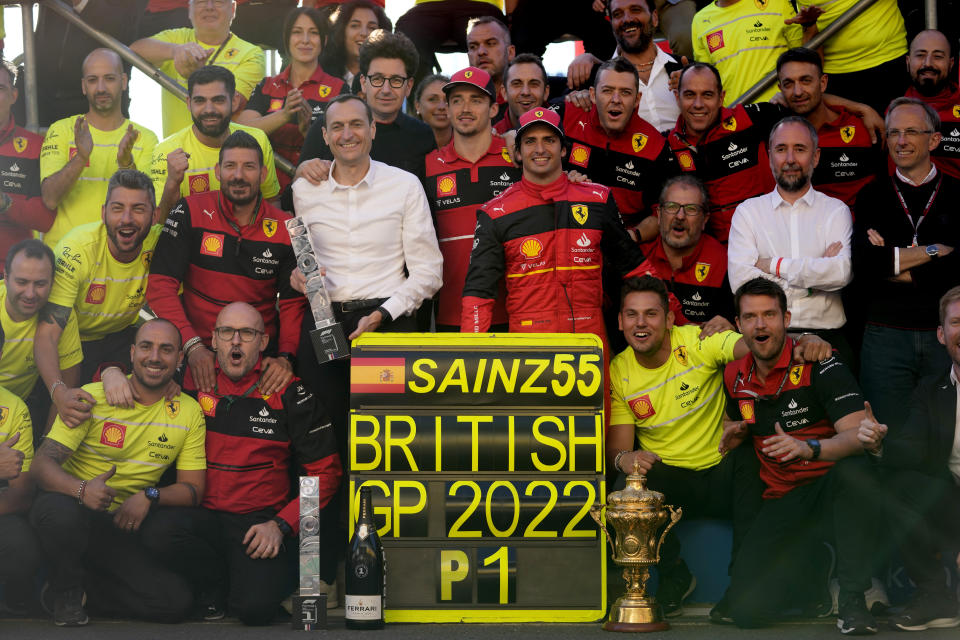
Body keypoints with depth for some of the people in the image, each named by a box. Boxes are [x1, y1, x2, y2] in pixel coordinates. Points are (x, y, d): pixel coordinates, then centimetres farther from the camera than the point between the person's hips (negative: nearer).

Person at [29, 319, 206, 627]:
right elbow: (41, 463, -14)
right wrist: (81, 489, -36)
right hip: (73, 509, -3)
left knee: (176, 602, -18)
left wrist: (150, 496, -20)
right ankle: (67, 591, -7)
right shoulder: (93, 397, -6)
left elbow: (193, 489, 2)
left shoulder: (189, 411, 3)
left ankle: (86, 588, 7)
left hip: (126, 524, 3)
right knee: (61, 513, -39)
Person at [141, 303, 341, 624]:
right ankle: (218, 587, 0)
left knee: (255, 607, -27)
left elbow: (324, 472, 2)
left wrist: (281, 525, -10)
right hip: (202, 513, 3)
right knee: (161, 535, -31)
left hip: (259, 520, -2)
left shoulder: (289, 394, 0)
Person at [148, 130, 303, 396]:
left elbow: (294, 303, 8)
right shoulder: (190, 213, -1)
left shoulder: (285, 230, 4)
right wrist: (192, 346, -17)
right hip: (200, 351, -2)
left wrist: (286, 357, -11)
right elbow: (161, 286, -5)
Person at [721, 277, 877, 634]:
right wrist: (733, 435, 5)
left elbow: (858, 435, -23)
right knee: (745, 610, -15)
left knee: (853, 470, -42)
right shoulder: (735, 376, 6)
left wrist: (809, 448, -41)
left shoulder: (817, 365, -11)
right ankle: (808, 566, 18)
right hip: (782, 502, 4)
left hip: (830, 488, -4)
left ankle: (853, 599, -30)